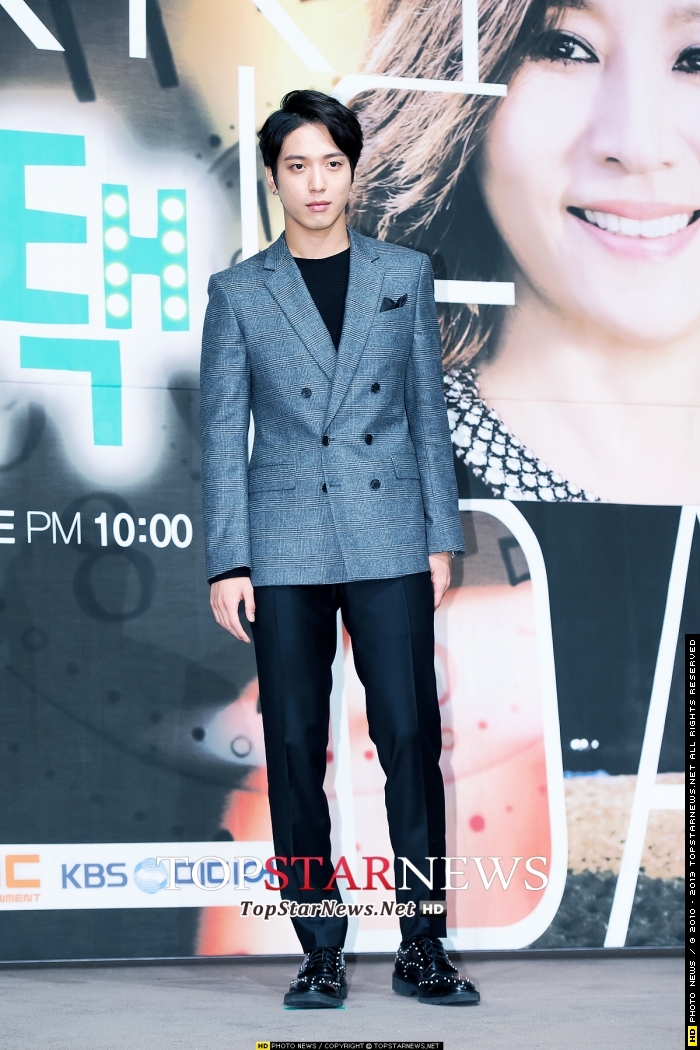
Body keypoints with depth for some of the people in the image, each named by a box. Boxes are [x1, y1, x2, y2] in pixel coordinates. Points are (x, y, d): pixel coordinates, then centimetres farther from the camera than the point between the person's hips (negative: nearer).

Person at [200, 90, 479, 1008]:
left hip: (389, 538, 0)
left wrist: (441, 538, 4)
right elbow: (221, 433, 4)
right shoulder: (239, 293, 5)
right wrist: (227, 563, -3)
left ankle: (421, 948, 5)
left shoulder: (405, 276, 8)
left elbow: (429, 413, 10)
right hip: (285, 545, 0)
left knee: (410, 735, -4)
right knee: (296, 748, 1)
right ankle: (321, 954, 10)